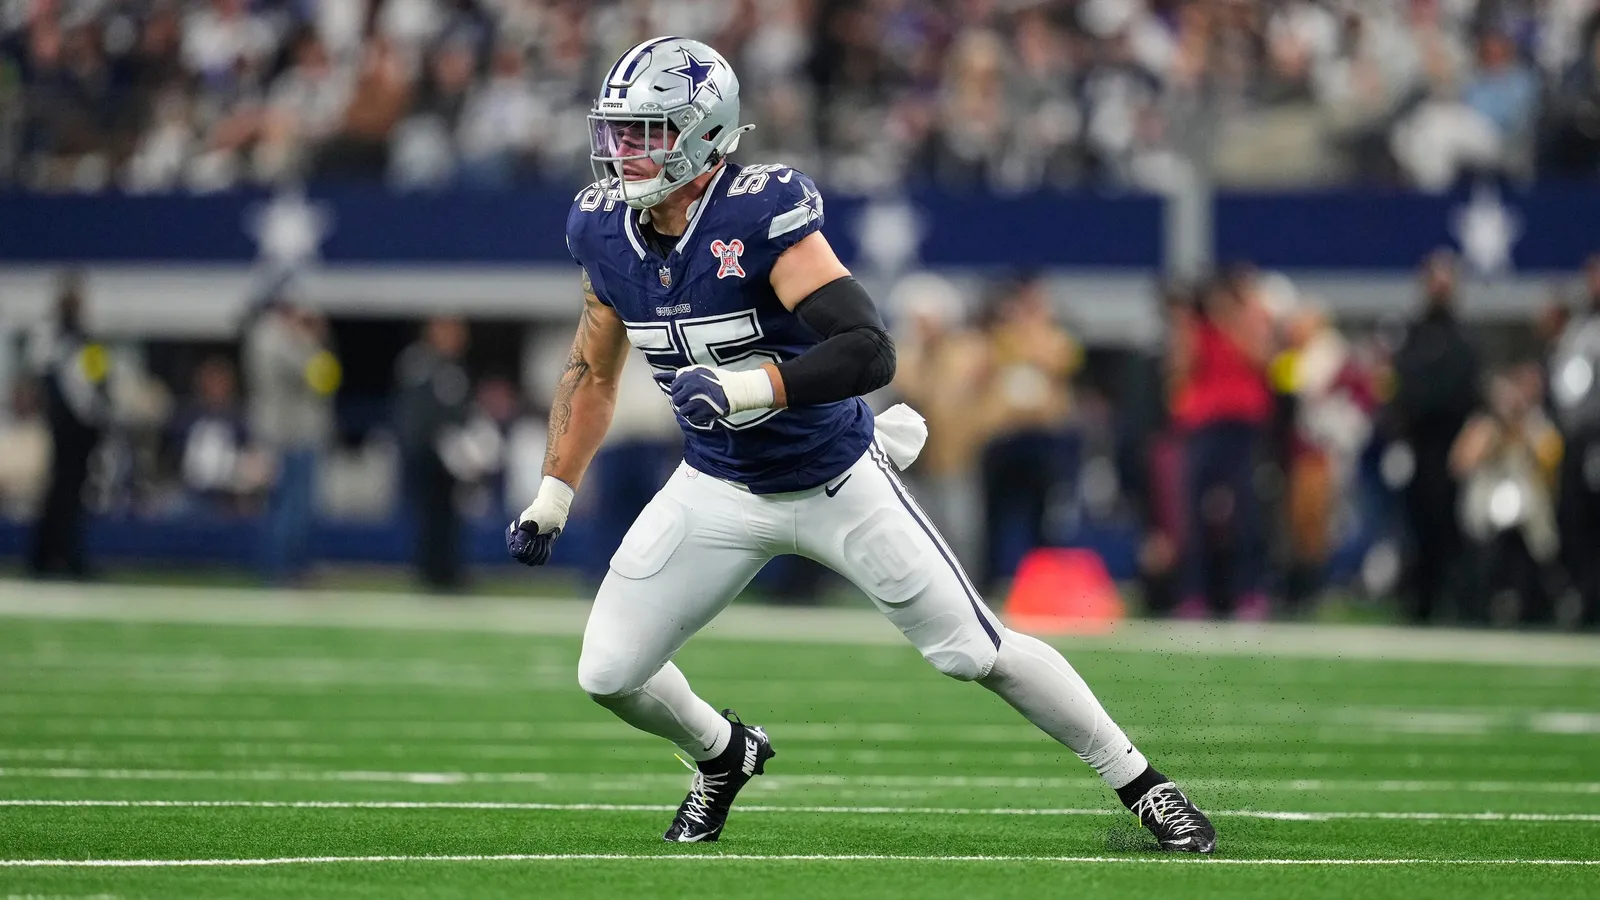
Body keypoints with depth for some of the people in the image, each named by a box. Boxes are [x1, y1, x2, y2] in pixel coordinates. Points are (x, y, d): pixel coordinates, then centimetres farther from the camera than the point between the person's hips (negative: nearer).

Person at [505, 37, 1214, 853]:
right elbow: (594, 370, 10)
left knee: (975, 652, -1)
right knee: (608, 674, -1)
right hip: (718, 490, 5)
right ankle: (724, 754, 32)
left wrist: (742, 388, -46)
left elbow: (869, 351, -36)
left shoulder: (762, 213, -27)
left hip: (835, 481, -5)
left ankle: (1139, 784, 18)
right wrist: (551, 497, 9)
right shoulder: (602, 229, -8)